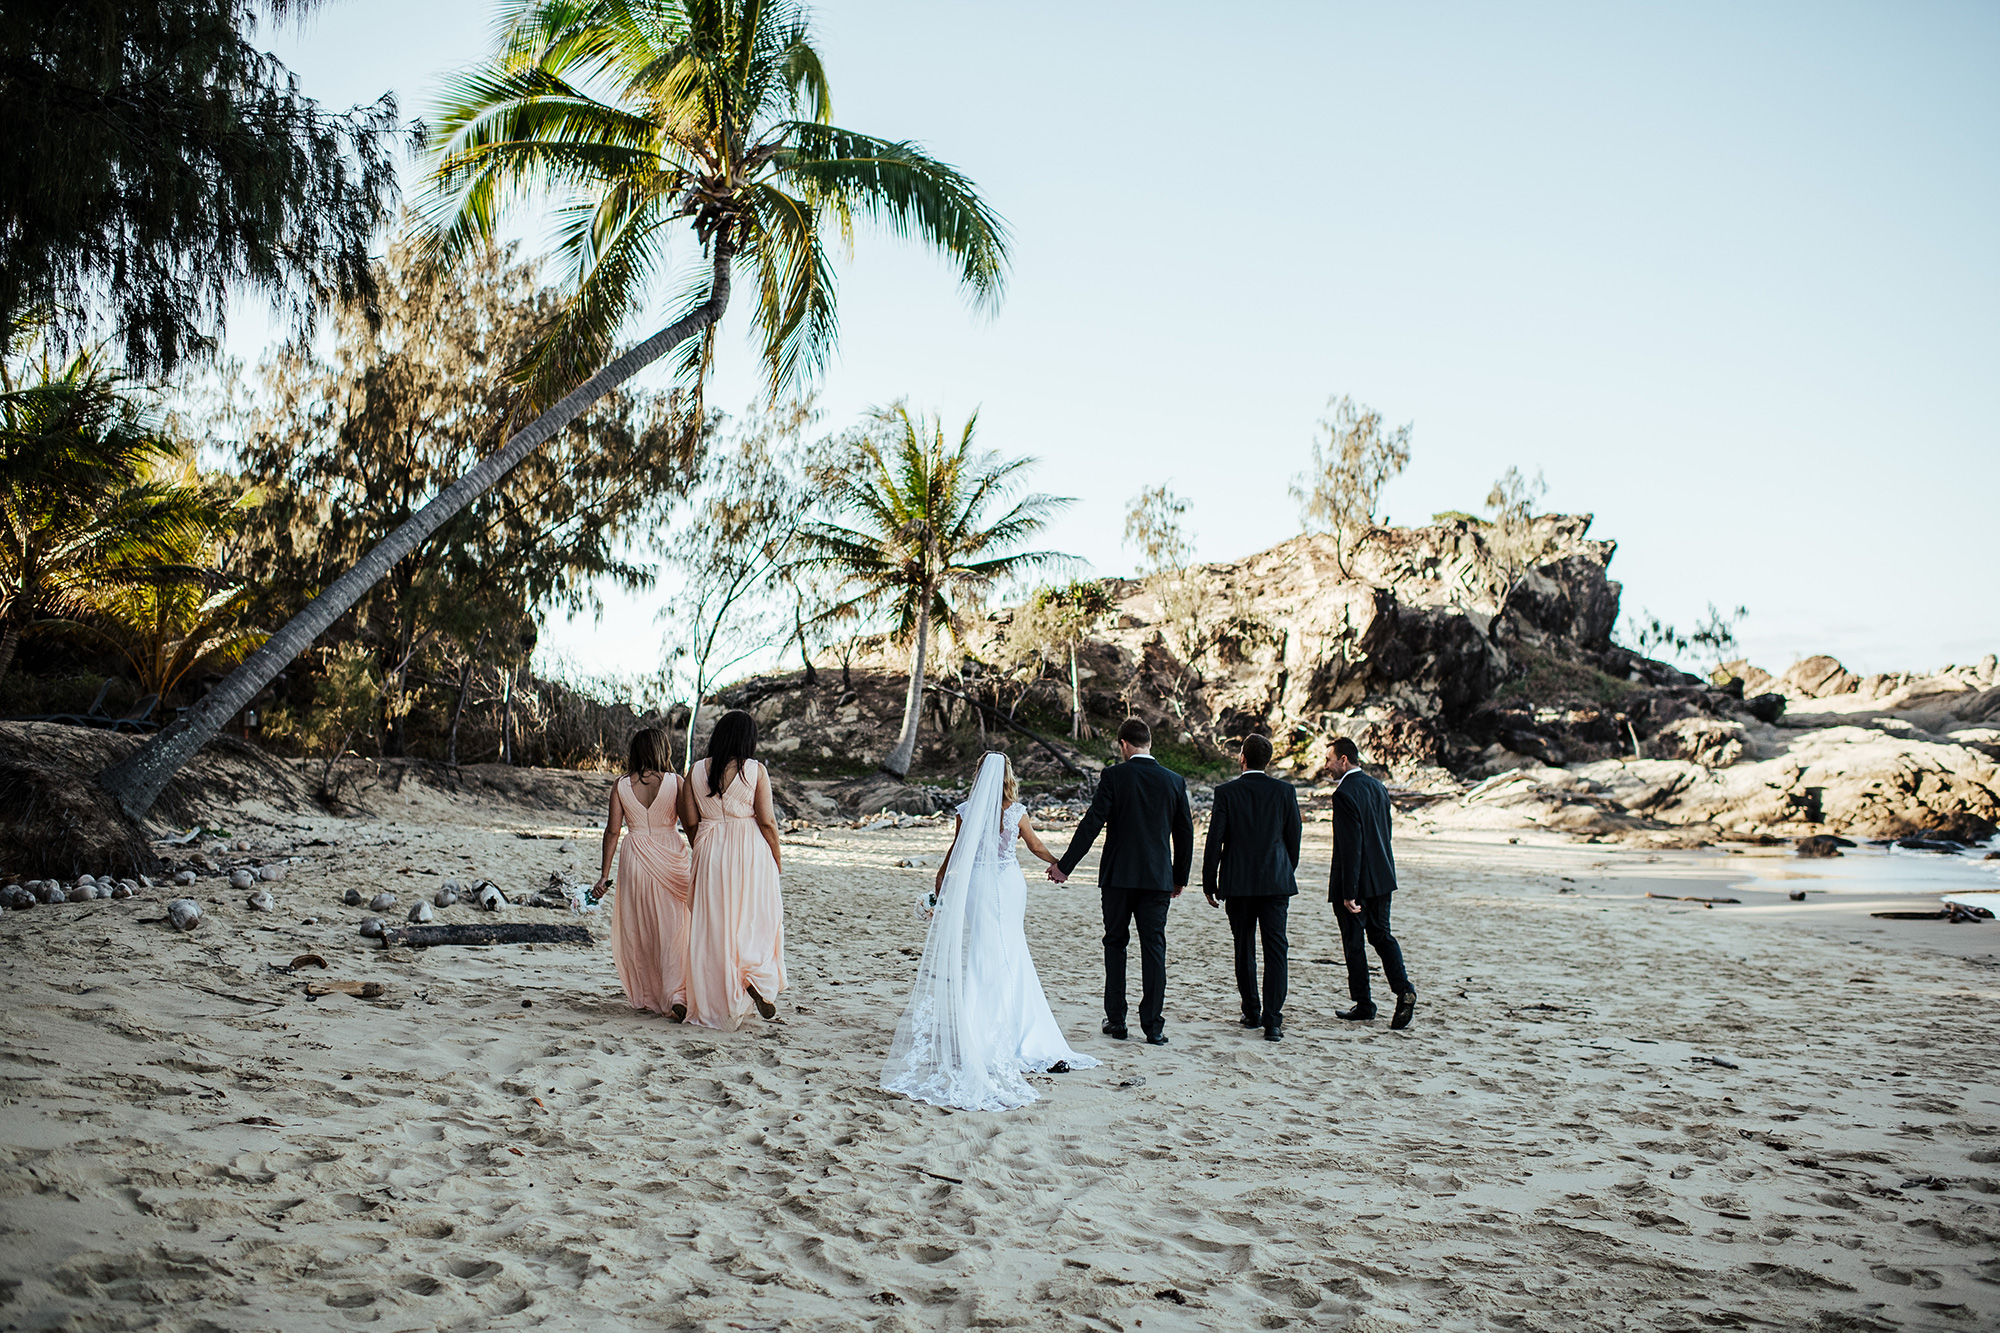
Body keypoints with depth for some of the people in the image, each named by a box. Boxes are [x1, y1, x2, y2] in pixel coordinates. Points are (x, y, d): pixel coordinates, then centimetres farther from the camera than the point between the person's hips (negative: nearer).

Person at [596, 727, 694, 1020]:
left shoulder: (621, 786, 0)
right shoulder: (675, 782, -5)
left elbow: (612, 831, 0)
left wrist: (604, 874, 5)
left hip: (636, 857, 2)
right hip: (671, 857, -2)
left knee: (638, 930, 15)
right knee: (673, 929, 1)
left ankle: (645, 996, 25)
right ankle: (676, 996, -12)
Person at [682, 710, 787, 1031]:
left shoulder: (697, 770, 0)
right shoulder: (756, 771, -9)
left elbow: (689, 819, 2)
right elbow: (766, 821, -10)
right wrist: (776, 855, 3)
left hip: (710, 850, 3)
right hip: (750, 849, -3)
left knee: (713, 922, 10)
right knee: (758, 917, 12)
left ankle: (716, 1001, 15)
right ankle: (754, 977, -10)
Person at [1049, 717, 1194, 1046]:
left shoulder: (1113, 776, -7)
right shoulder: (1174, 781, 3)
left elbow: (1092, 824, -10)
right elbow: (1185, 834, 8)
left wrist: (1065, 866, -4)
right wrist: (1180, 877, 19)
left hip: (1118, 875, -2)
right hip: (1158, 877, 2)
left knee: (1115, 944, 11)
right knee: (1154, 947, 5)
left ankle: (1116, 1020, 13)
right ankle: (1153, 1024, 2)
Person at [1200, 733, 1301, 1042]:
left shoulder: (1226, 792, -6)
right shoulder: (1284, 791, 0)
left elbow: (1214, 841, -6)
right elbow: (1293, 839, 6)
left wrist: (1208, 883, 3)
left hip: (1238, 883, -1)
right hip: (1276, 882, 1)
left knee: (1244, 949, 13)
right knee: (1276, 949, 0)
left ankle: (1252, 1013, 22)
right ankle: (1272, 1020, -8)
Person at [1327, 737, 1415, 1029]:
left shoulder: (1345, 794, -19)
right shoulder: (1378, 787, 8)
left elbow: (1351, 845, -22)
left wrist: (1349, 892, -20)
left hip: (1355, 883, -8)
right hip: (1381, 878, 8)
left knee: (1353, 943, 4)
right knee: (1381, 935, 15)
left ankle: (1364, 1005, 13)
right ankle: (1403, 991, -2)